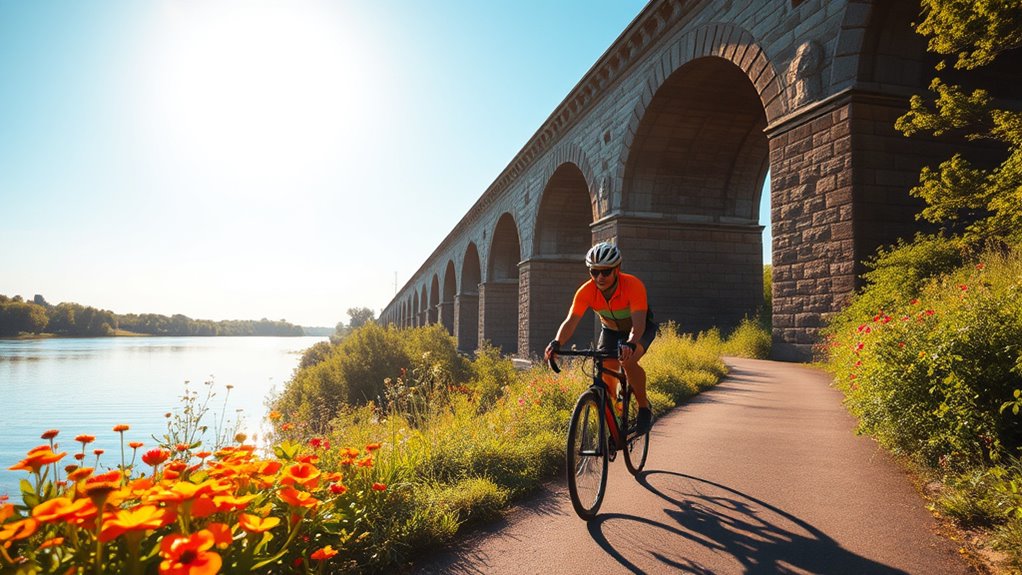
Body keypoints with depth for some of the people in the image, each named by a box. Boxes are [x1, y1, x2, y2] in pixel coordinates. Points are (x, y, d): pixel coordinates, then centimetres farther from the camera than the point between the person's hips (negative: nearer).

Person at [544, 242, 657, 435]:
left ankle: (644, 408, -8)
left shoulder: (633, 285, -35)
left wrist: (630, 344, -66)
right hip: (611, 330, 4)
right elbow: (571, 321, -37)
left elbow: (638, 323, -46)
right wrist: (556, 343, -56)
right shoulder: (586, 291, -27)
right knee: (606, 377, -10)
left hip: (640, 329, -3)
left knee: (628, 361, -32)